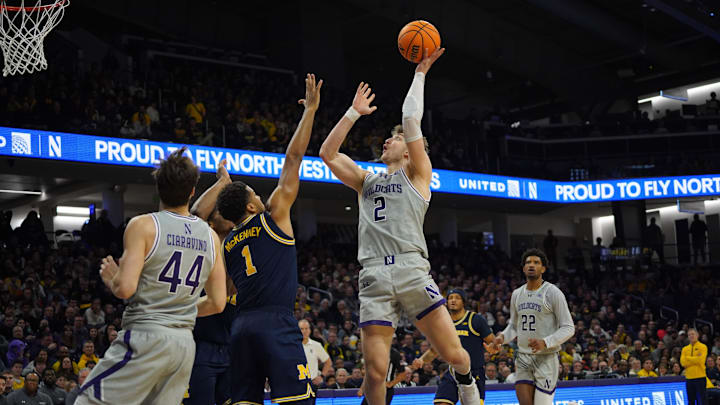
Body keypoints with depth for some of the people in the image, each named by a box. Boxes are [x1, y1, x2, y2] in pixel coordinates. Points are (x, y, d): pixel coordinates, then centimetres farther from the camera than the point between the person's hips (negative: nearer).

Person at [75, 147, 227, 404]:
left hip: (146, 336, -6)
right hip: (185, 343, 6)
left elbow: (125, 289, -15)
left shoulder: (143, 226, -6)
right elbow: (218, 303, 12)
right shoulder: (211, 237, 9)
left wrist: (111, 278, 7)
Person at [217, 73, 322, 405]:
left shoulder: (228, 244, 19)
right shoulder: (273, 215, 4)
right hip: (275, 322, -7)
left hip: (241, 327, 7)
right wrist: (310, 110, 12)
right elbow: (293, 157, 7)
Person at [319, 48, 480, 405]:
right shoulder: (366, 181, 27)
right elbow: (327, 153, 19)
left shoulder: (416, 173, 15)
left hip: (412, 270, -3)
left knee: (454, 354, -7)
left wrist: (420, 72, 13)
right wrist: (355, 111, 22)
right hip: (374, 277, 3)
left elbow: (411, 119, 5)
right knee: (375, 372, -8)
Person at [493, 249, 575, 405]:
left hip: (546, 358, -5)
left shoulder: (553, 293, -8)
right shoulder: (517, 294, 11)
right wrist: (503, 337, 0)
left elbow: (568, 328, -8)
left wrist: (545, 342, -22)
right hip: (523, 358, 5)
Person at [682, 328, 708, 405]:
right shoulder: (685, 349, 13)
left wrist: (688, 358, -3)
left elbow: (701, 360, -14)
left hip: (700, 377, -4)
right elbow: (683, 362, -1)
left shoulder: (703, 347, 1)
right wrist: (695, 359, -8)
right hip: (689, 378, 4)